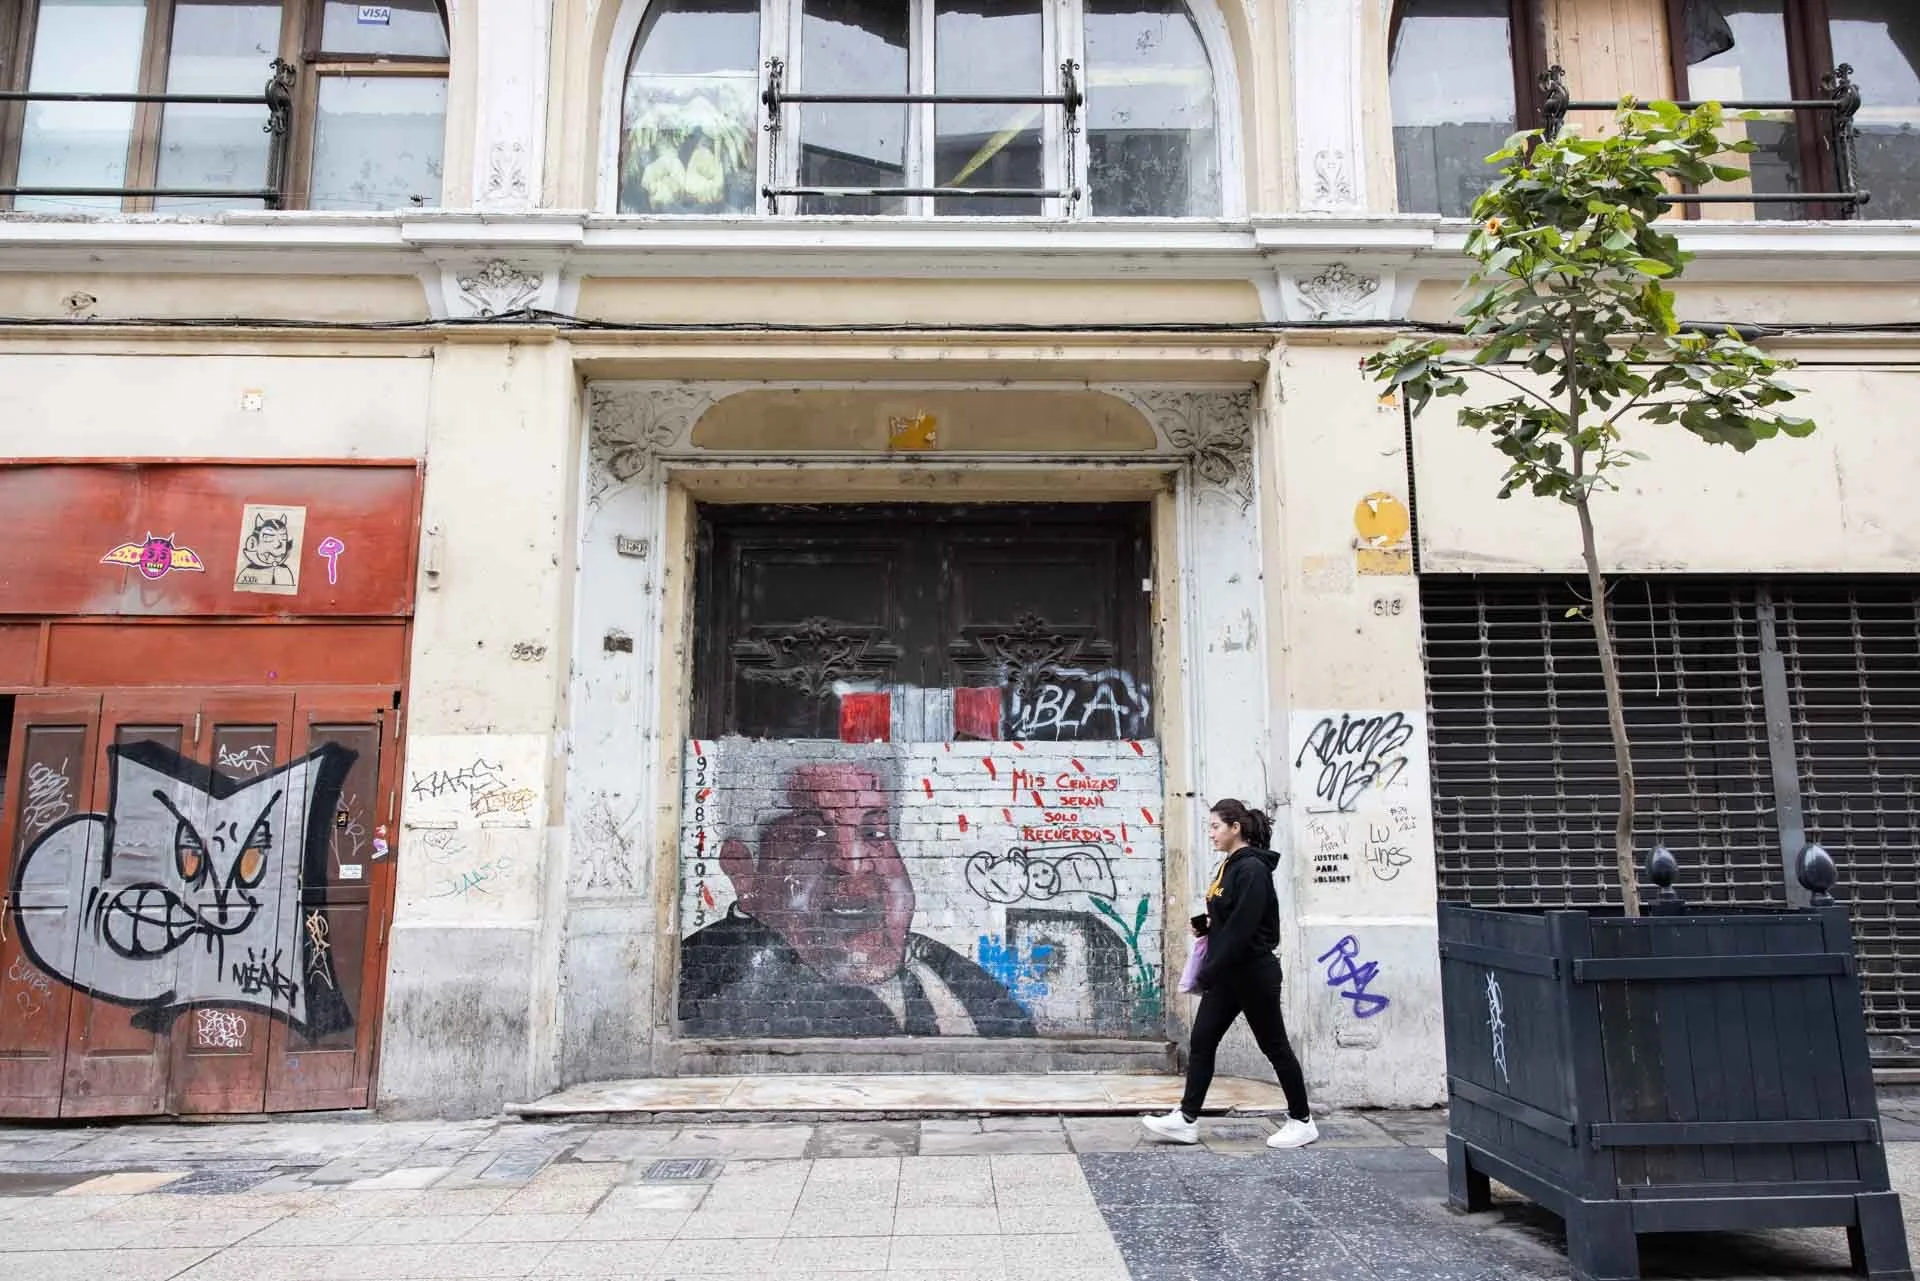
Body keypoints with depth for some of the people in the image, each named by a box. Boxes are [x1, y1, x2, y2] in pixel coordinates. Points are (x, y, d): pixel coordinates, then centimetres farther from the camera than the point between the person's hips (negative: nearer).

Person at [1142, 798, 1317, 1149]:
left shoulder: (1253, 869, -18)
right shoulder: (1229, 866, 10)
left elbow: (1243, 927, -24)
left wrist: (1210, 972, -22)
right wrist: (1205, 926, 5)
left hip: (1254, 973, -9)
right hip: (1227, 975, 9)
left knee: (1274, 1046, 4)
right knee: (1201, 1042, 5)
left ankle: (1302, 1121, 19)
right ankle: (1186, 1120, 9)